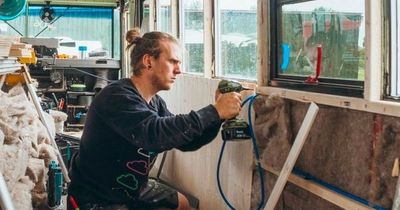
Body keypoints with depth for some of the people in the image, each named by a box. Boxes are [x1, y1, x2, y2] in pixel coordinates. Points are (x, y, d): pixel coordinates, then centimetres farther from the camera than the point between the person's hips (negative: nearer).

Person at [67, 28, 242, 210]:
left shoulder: (155, 102, 1)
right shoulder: (117, 96, -25)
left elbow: (185, 142, 4)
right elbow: (154, 133, -40)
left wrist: (218, 117, -13)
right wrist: (215, 111, -37)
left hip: (132, 188, 9)